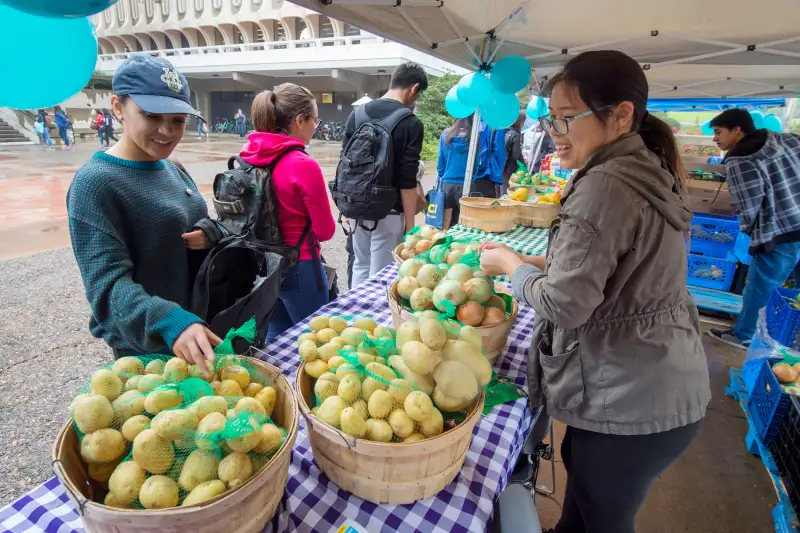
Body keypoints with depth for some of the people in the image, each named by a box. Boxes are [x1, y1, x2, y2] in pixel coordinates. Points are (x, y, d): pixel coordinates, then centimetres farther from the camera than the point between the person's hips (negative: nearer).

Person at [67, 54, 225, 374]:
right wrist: (169, 322, -44)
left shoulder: (171, 169, 4)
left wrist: (209, 232, -10)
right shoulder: (95, 182, -19)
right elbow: (109, 284, -26)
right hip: (146, 348, -7)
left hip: (198, 326, 7)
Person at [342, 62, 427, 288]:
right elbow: (407, 182, -15)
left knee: (360, 267, 20)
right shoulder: (411, 124, -12)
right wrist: (410, 224, -7)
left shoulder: (357, 113, 5)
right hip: (388, 212, -6)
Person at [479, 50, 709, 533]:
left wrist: (510, 264, -7)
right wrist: (528, 260, 7)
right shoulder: (646, 172, 6)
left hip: (631, 405, -9)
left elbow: (564, 304, -24)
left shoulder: (605, 186, -24)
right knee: (579, 463, 28)